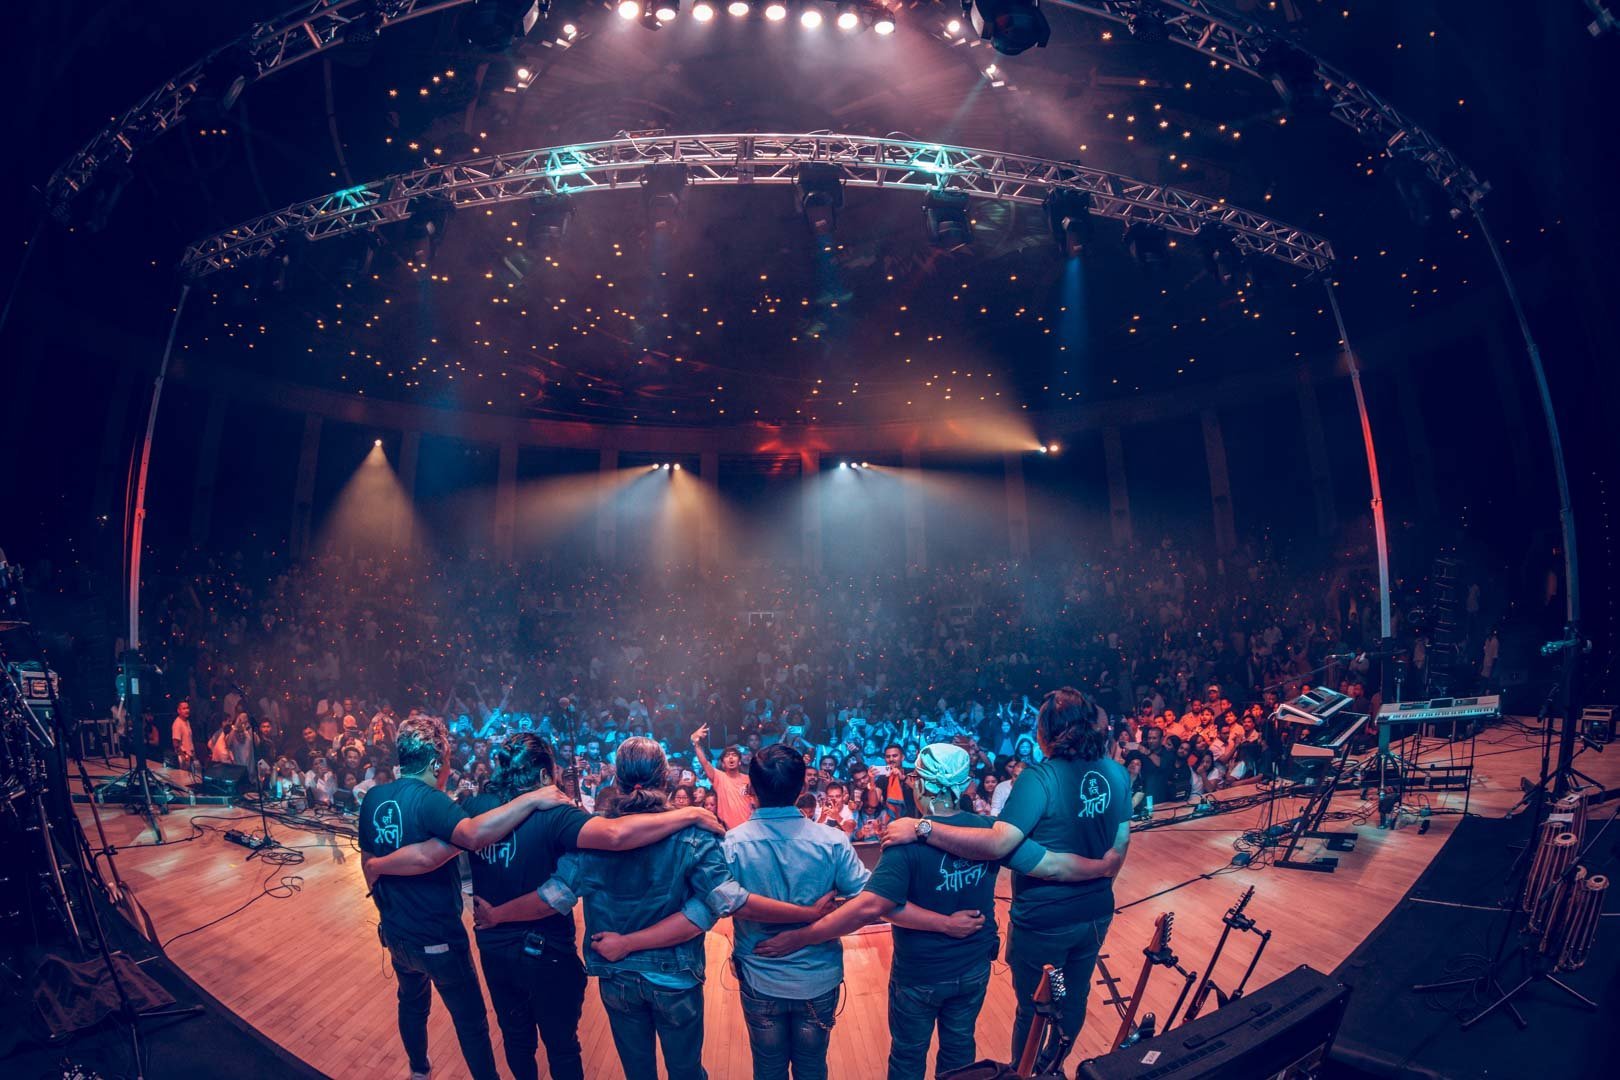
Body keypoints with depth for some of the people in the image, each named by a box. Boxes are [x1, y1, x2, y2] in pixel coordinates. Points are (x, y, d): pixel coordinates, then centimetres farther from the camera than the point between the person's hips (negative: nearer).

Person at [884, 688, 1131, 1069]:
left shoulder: (1041, 777, -27)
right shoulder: (1117, 773, -7)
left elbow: (998, 844, -36)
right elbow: (1120, 844, 3)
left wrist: (922, 828, -34)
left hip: (1044, 921, -6)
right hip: (1096, 913, 6)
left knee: (1034, 1010, 17)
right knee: (1074, 1000, 27)